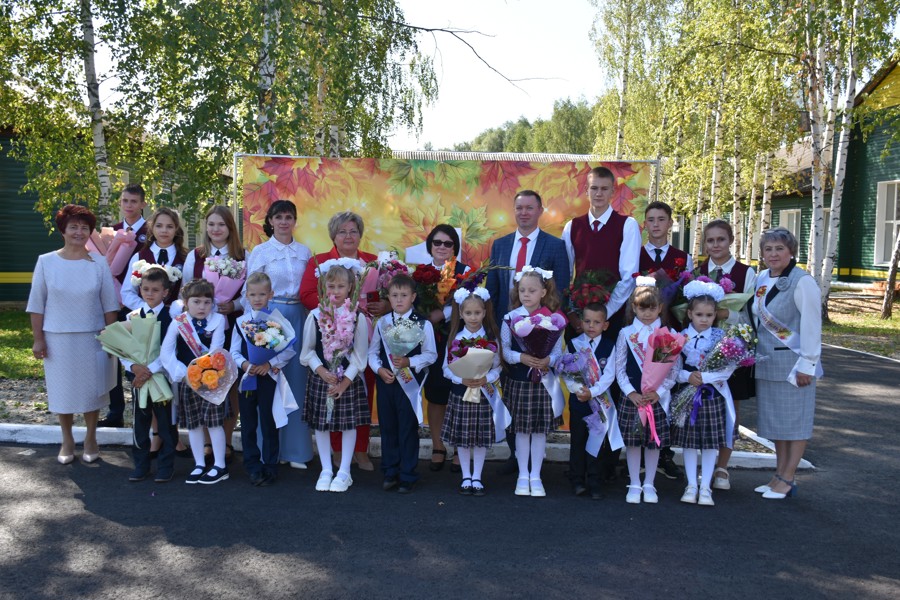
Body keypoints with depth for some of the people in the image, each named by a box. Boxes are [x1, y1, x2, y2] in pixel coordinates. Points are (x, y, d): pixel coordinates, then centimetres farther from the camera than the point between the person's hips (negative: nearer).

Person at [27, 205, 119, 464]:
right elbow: (37, 304, 0)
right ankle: (67, 441, 25)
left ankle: (91, 439, 24)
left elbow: (109, 304, 1)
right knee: (63, 389, 10)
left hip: (92, 338, 0)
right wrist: (38, 338, -3)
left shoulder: (99, 262, -2)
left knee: (91, 388, 8)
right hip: (57, 338, 0)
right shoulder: (46, 261, -3)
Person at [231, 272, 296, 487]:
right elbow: (234, 351, 4)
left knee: (269, 423, 3)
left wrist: (270, 364, -18)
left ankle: (270, 467, 15)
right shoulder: (240, 322, 5)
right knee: (248, 423, 10)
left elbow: (289, 350, -7)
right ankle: (253, 466, 22)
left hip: (268, 377, -3)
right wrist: (244, 364, -15)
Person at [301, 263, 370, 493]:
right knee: (320, 424, 7)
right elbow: (307, 351, 0)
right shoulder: (315, 316, -4)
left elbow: (360, 355, -6)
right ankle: (326, 471, 20)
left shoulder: (357, 317, -7)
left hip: (349, 379, -1)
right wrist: (321, 371, -14)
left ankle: (344, 473, 17)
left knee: (349, 423, 5)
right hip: (321, 378, 1)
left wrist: (345, 381, -11)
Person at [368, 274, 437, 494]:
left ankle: (407, 476, 14)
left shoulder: (423, 324, -5)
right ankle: (390, 473, 23)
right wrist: (379, 369, -9)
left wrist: (408, 362, -18)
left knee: (408, 429, 3)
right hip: (385, 381, 3)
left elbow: (430, 354, -6)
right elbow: (373, 351, 8)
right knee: (387, 427, 11)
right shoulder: (382, 322, 5)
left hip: (410, 383, -3)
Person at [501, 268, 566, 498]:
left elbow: (558, 352, -3)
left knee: (541, 428, 7)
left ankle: (535, 476, 20)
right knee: (521, 429, 8)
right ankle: (523, 475, 22)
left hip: (543, 381, 0)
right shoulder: (510, 318, -3)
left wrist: (548, 361, -24)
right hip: (518, 381, 0)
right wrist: (521, 357, -22)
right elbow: (504, 350, -5)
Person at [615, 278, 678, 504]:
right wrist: (631, 393, -10)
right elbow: (619, 368, 1)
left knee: (654, 441, 7)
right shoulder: (626, 333, 2)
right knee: (632, 441, 4)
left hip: (657, 398, 0)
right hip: (632, 397, 0)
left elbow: (672, 370, 1)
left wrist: (658, 392, -11)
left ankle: (649, 485, 20)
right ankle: (634, 485, 18)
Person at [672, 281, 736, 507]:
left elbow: (728, 368, -11)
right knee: (689, 441, 7)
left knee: (711, 442, 5)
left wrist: (704, 377, -20)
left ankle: (705, 488, 14)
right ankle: (691, 486, 18)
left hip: (713, 395, 0)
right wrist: (687, 377, -21)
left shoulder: (720, 337, -3)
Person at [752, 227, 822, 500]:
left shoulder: (802, 281, -13)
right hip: (766, 361, 7)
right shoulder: (761, 279, 7)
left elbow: (812, 325, -15)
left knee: (795, 419, 3)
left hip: (793, 361, -7)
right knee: (773, 418, 13)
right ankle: (779, 475, 23)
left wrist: (807, 364, -16)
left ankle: (787, 480, 11)